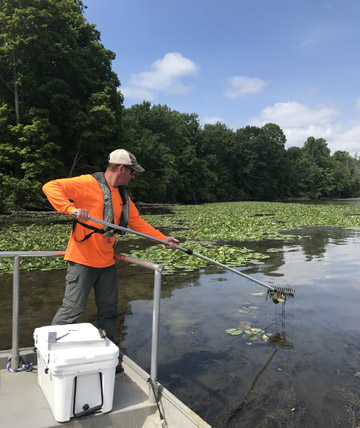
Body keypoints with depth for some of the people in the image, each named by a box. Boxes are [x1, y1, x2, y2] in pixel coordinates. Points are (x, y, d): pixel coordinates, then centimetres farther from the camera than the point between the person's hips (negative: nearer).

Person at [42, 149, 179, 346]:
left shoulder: (122, 195, 14)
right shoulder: (89, 183, -12)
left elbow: (138, 222, 17)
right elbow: (50, 187, -17)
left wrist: (164, 238, 10)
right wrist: (71, 209, -31)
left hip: (107, 261, 8)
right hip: (82, 260, -8)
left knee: (109, 309, 14)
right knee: (73, 307, -3)